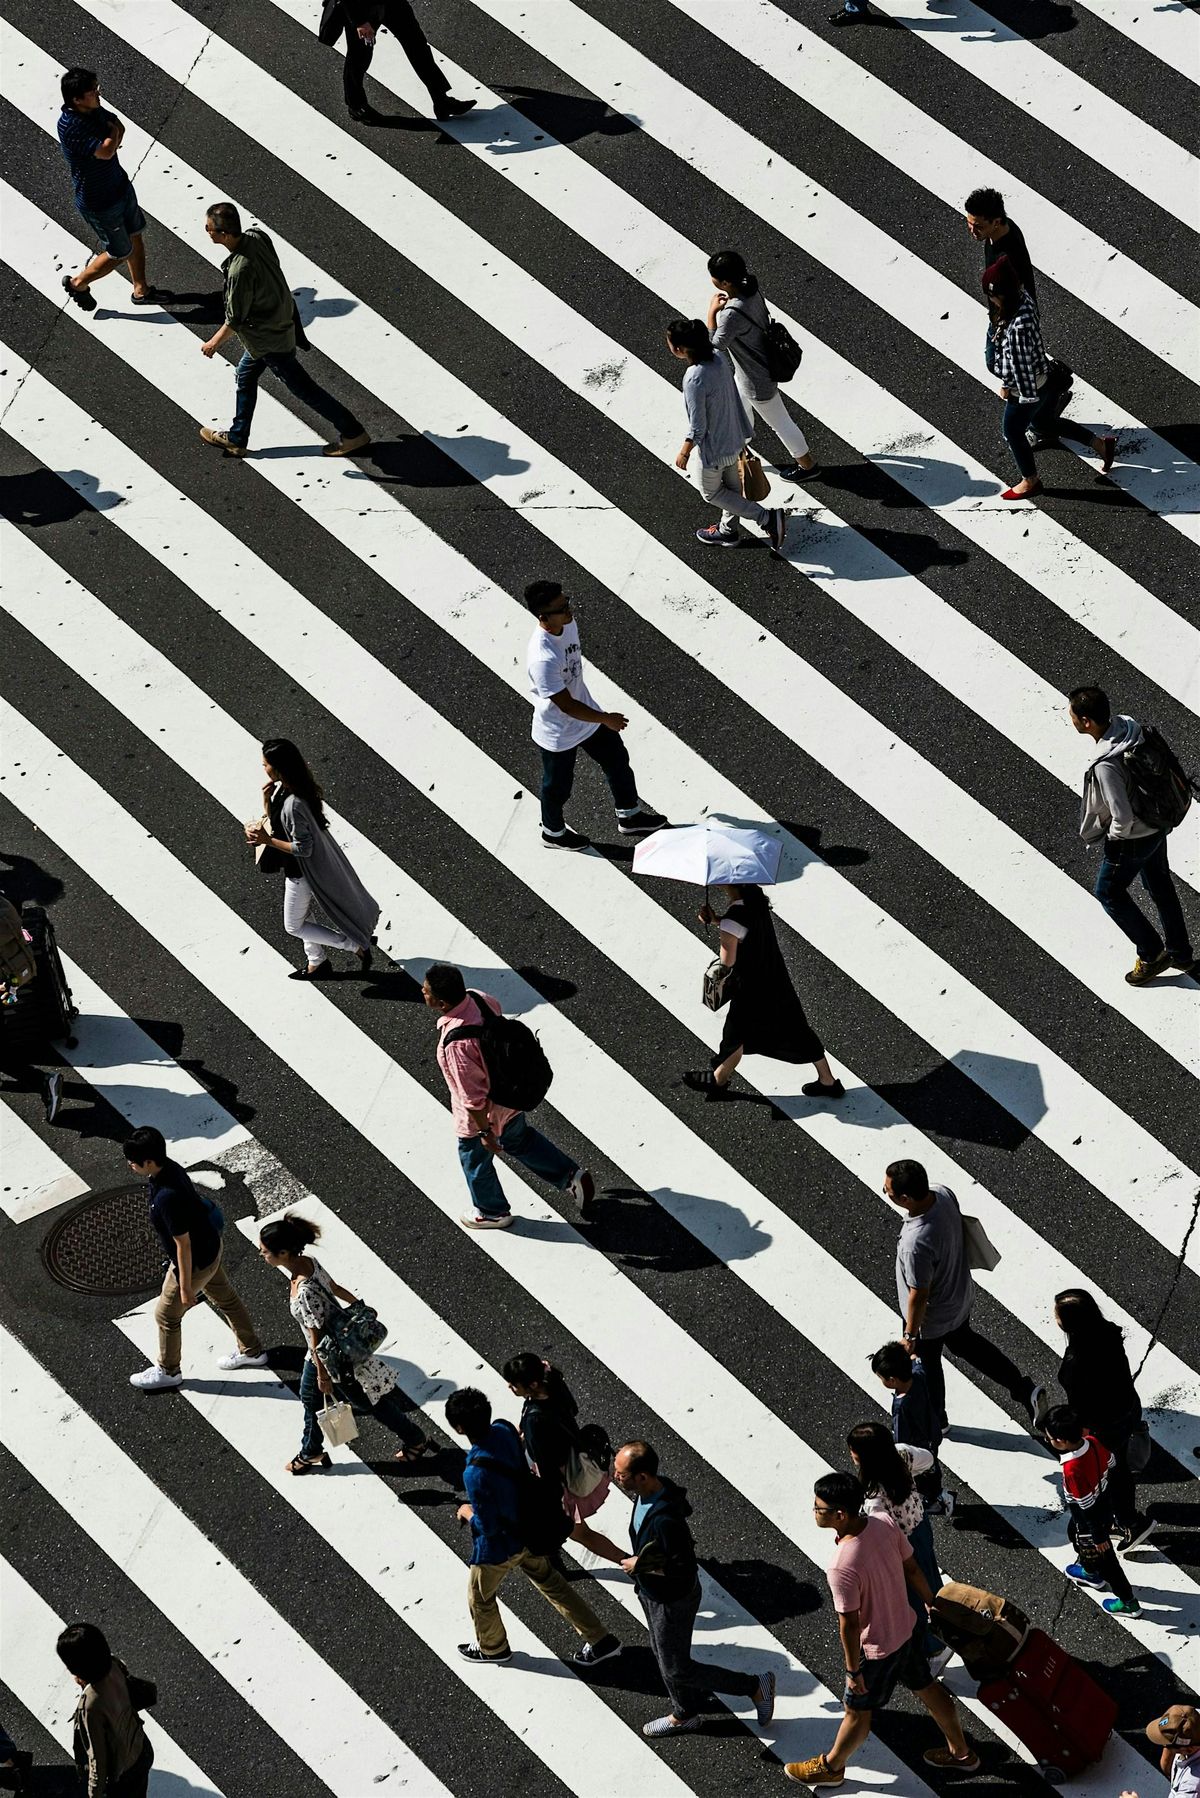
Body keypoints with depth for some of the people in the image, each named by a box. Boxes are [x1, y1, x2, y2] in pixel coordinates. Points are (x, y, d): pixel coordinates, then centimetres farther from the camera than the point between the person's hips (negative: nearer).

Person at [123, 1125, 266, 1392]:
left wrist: (186, 1286, -18)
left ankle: (168, 1372, 36)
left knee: (166, 1315, 14)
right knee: (226, 1299, 27)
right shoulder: (168, 1167, -12)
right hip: (210, 1246, 9)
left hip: (195, 1261, -8)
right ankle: (252, 1351, 46)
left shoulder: (166, 1198, -39)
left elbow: (183, 1245, -29)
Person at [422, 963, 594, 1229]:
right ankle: (571, 1176, 43)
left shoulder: (456, 1043, -41)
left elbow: (473, 1096, -31)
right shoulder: (478, 998, -19)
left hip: (483, 1114, -7)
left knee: (475, 1161, 23)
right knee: (520, 1140, 34)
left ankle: (493, 1213, 48)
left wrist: (485, 1132, -16)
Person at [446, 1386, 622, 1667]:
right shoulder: (504, 1429, -17)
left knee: (480, 1597, 24)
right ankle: (601, 1640, 33)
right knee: (551, 1582, 26)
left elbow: (487, 1526, -29)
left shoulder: (475, 1474, -40)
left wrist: (468, 1513, -7)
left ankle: (492, 1647, 50)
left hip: (500, 1546, -7)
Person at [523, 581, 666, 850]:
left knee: (617, 760, 22)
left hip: (586, 714, 8)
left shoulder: (568, 625, -15)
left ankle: (629, 817, 44)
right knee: (558, 786, 18)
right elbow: (567, 706, -32)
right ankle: (553, 832, 47)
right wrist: (606, 719, -20)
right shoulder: (543, 659, -41)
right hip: (558, 734, -8)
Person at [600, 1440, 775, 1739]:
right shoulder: (658, 1486, -13)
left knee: (677, 1669, 8)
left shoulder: (665, 1519, -40)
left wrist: (639, 1565, -24)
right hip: (651, 1593, 9)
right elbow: (685, 1507, 8)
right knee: (664, 1655, 26)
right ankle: (685, 1714, 49)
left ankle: (755, 1686, 22)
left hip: (673, 1600, -9)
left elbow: (685, 1568, -32)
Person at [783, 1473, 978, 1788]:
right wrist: (930, 1603, 15)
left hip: (877, 1649, -6)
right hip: (906, 1629, 6)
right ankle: (961, 1753, 47)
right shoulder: (884, 1524, -18)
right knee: (927, 1688, 28)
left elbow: (849, 1624, -27)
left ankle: (830, 1767, 43)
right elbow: (912, 1568, -2)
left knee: (857, 1710, 18)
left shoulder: (842, 1567, -38)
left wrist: (853, 1671, -12)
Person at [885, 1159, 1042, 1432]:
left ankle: (934, 1422, 49)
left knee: (926, 1364, 23)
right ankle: (1024, 1388, 37)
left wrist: (910, 1336, -13)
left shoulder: (916, 1244, -44)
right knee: (964, 1342, 33)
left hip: (931, 1318, -7)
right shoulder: (943, 1194, -22)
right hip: (960, 1295, 7)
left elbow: (919, 1295, -29)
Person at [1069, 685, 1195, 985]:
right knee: (1161, 887, 25)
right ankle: (1179, 953, 42)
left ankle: (1151, 954, 28)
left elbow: (1122, 817, -32)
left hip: (1132, 839, -8)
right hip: (1157, 825, 8)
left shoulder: (1106, 766, -38)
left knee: (1108, 892, 17)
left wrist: (1115, 838, -10)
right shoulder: (1127, 724, -13)